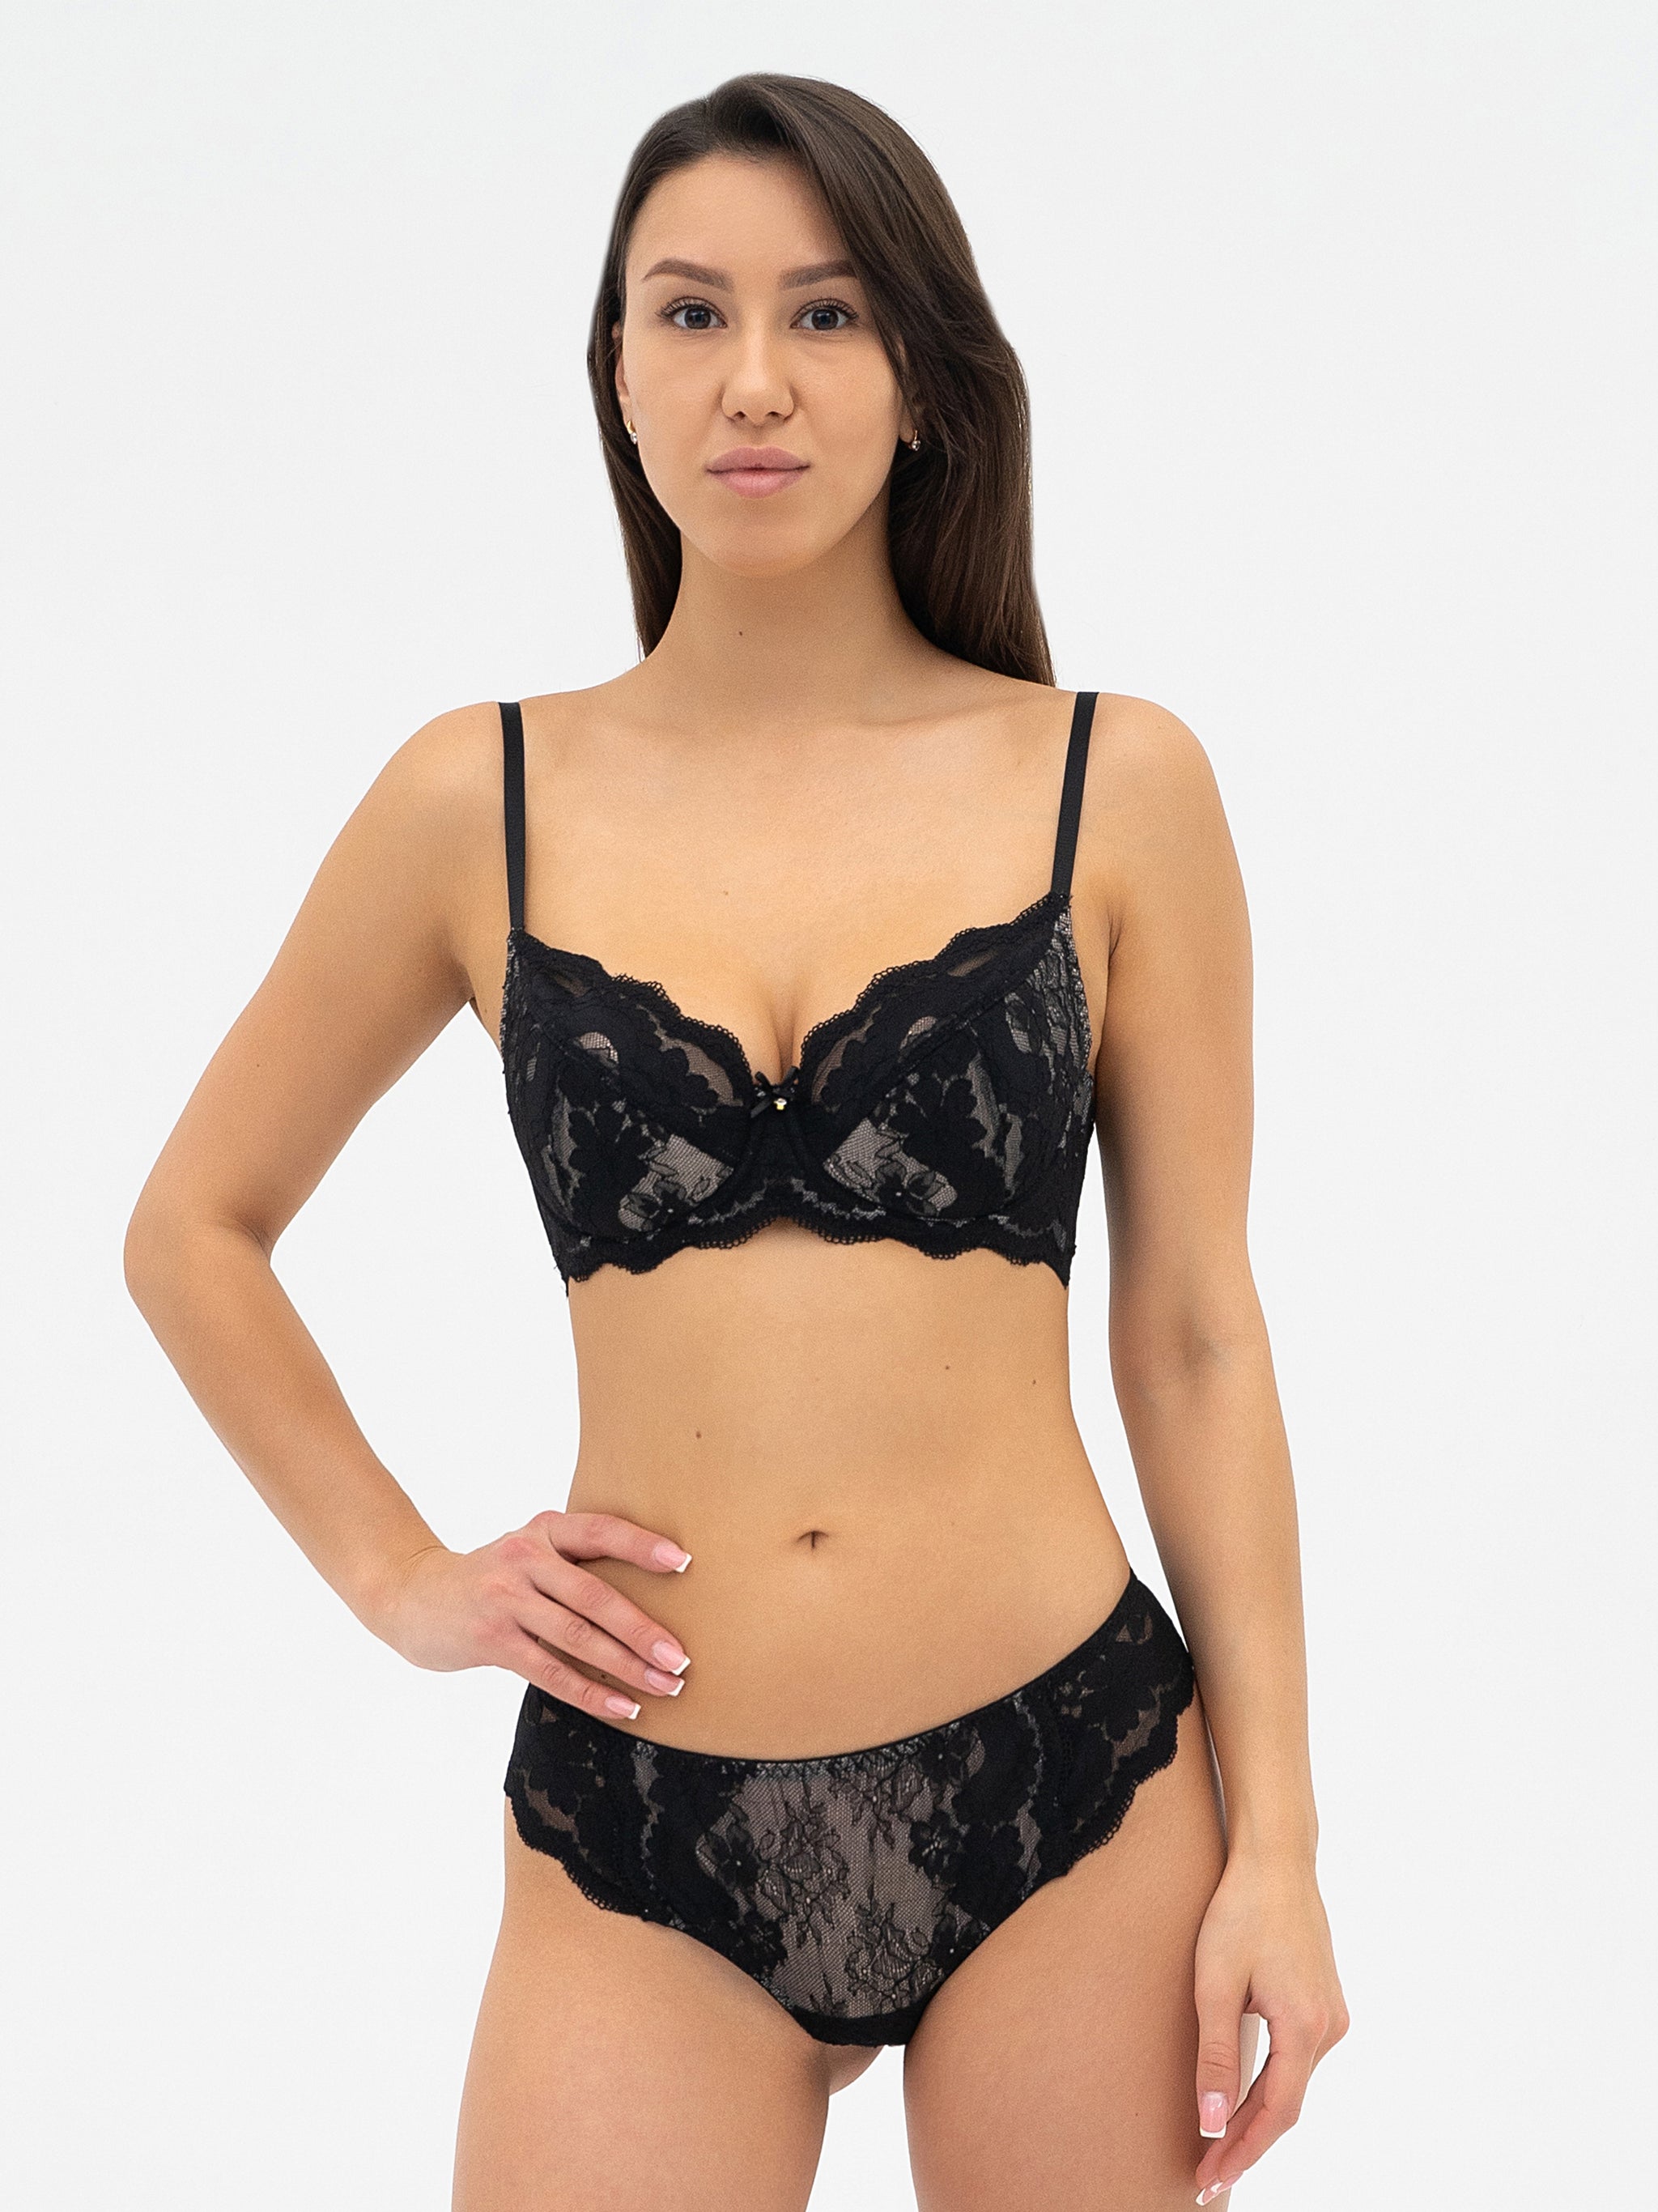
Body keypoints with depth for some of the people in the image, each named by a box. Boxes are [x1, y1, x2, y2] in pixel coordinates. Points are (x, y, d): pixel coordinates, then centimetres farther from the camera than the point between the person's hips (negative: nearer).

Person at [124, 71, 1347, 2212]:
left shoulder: (1117, 786, 0)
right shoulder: (481, 801, 2)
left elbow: (1192, 1336, 3)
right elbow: (193, 1231, 15)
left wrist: (1276, 1837, 1)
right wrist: (403, 1580, 6)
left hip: (1070, 1801, 0)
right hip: (640, 1837, 1)